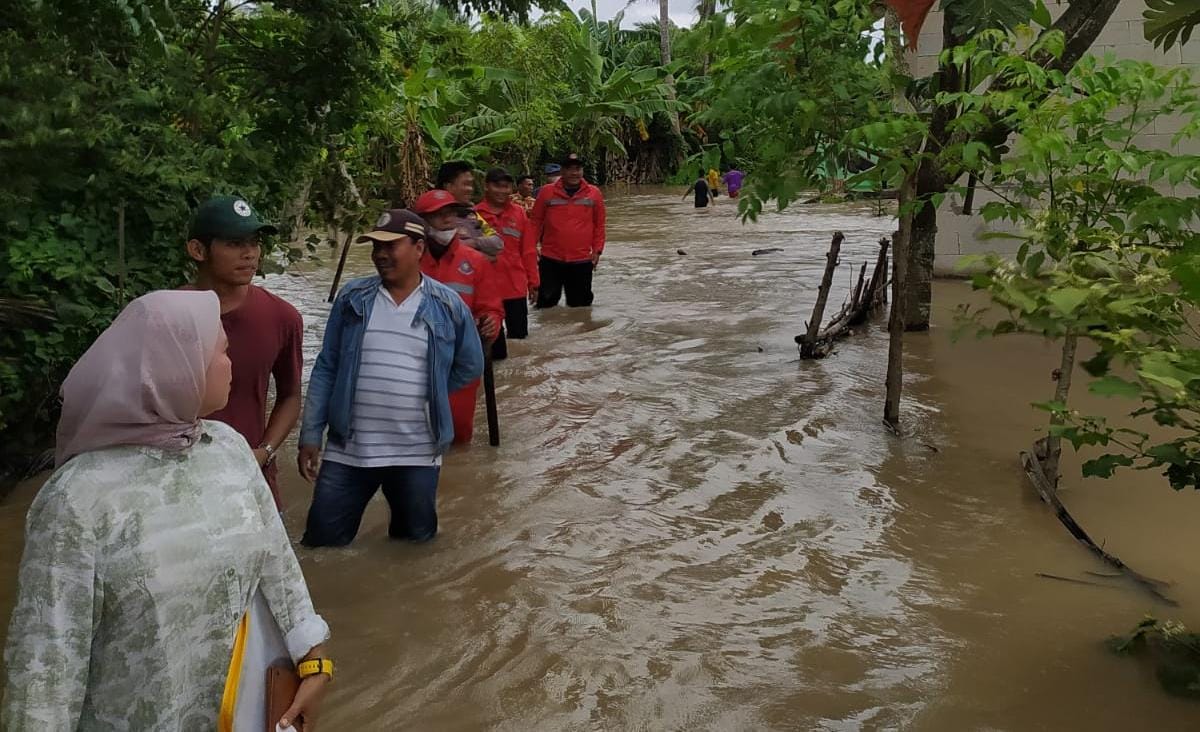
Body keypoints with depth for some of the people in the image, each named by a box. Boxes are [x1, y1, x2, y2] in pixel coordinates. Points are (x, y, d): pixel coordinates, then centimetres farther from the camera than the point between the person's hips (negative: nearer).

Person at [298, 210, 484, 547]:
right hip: (348, 449, 1)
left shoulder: (448, 305, -3)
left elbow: (470, 366, 10)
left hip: (417, 453, 0)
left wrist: (428, 394, 4)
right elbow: (326, 369, 2)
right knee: (322, 542, 7)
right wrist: (311, 435, -1)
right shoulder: (353, 297, 0)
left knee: (416, 542, 15)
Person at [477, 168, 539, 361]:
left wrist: (533, 282, 7)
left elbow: (527, 250, 6)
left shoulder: (519, 212, 3)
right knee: (493, 336, 8)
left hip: (517, 287, 2)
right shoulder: (475, 214, -4)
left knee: (519, 336, 9)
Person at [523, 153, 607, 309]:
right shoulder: (547, 192, -1)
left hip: (582, 261, 1)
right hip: (551, 260, -1)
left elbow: (599, 224, 9)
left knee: (580, 305, 11)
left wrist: (597, 250, 3)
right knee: (546, 303, 5)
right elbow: (535, 222, 3)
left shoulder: (594, 193, 2)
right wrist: (530, 249, -1)